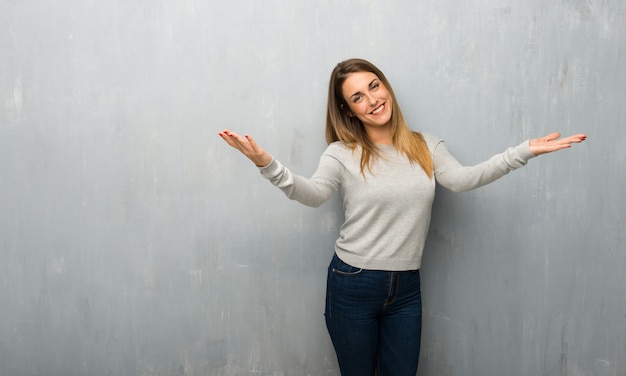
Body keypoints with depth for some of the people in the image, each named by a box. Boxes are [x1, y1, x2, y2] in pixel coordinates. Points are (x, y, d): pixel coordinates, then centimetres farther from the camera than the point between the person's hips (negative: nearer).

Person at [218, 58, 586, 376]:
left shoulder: (427, 146, 4)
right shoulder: (343, 153, -6)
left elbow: (463, 179, -12)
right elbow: (313, 193, -23)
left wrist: (525, 151, -22)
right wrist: (268, 165, -41)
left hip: (406, 288, 3)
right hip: (352, 286, -2)